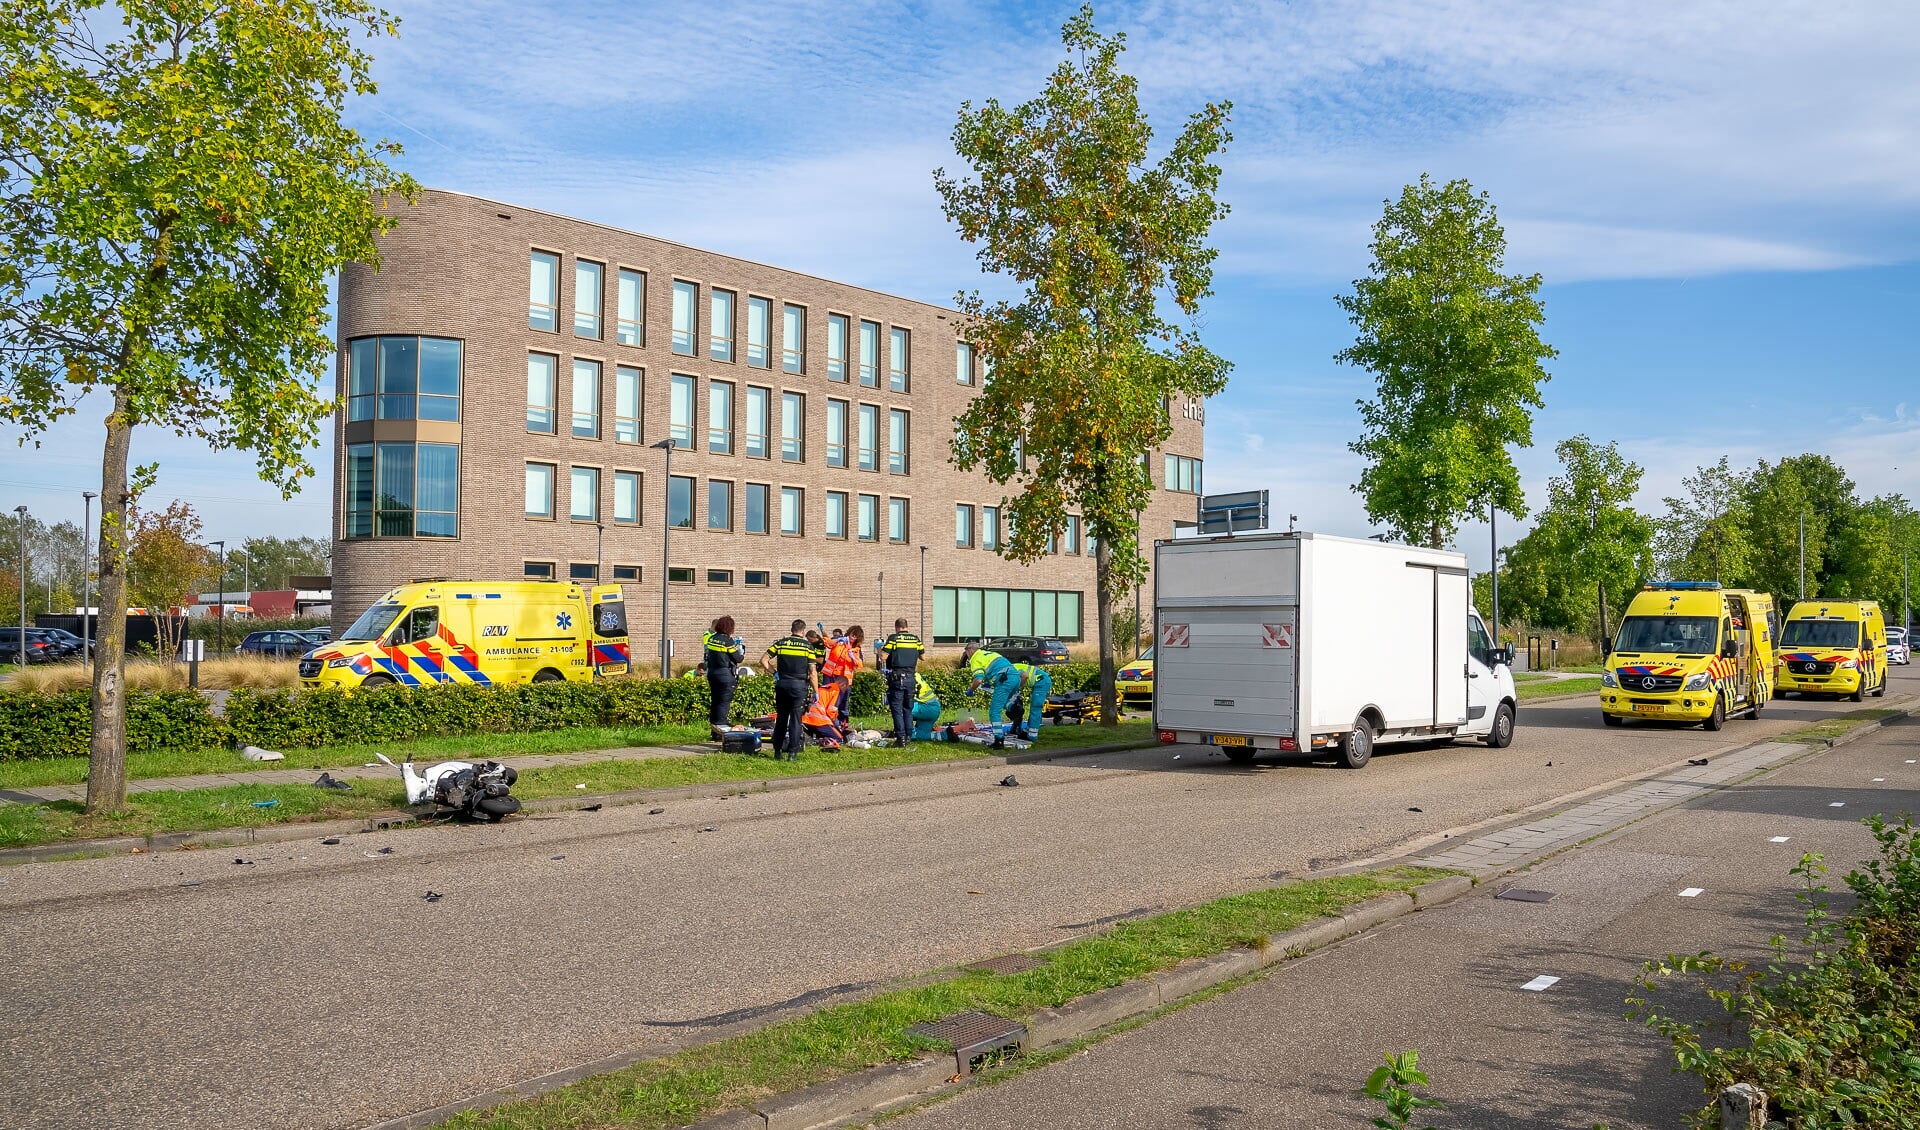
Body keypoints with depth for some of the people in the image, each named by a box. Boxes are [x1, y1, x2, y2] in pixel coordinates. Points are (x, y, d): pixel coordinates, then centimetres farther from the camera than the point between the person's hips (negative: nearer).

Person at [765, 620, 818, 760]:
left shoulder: (780, 643, 4)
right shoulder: (807, 646, -2)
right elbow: (812, 672, -5)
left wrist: (773, 672, 10)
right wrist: (816, 691, 0)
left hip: (781, 685, 3)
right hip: (799, 685, -3)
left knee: (781, 718, 12)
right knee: (796, 720, 1)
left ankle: (778, 751, 17)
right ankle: (792, 753, 0)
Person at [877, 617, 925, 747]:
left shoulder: (893, 638, -7)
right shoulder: (915, 639, 6)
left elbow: (883, 656, -12)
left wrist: (879, 649, 8)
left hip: (896, 678, -4)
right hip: (911, 677, 4)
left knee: (897, 709, -1)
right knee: (908, 709, 13)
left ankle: (901, 739, -6)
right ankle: (909, 737, 12)